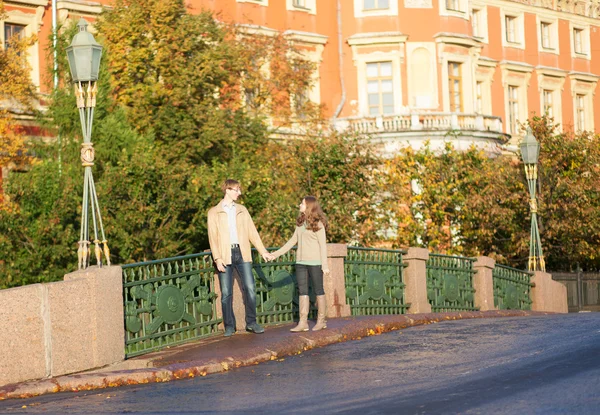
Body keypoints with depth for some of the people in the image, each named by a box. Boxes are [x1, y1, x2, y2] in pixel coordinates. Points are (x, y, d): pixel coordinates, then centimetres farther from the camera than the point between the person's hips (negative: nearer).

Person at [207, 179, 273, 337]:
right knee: (226, 292, 0)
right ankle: (229, 326, 9)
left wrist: (263, 251, 8)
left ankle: (251, 323, 7)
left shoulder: (242, 210, 14)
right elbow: (212, 237, -1)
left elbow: (252, 232, 14)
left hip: (242, 253, 3)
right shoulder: (214, 212, 4)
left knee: (250, 288, -3)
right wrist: (217, 258, -11)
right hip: (225, 255, -3)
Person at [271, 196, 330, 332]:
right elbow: (292, 241, 18)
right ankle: (303, 323, 2)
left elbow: (323, 245, -8)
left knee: (318, 290, 2)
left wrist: (325, 265, -13)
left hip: (315, 262, -7)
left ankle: (321, 321, 10)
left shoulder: (318, 224, -7)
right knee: (302, 291, 3)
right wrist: (276, 254, 15)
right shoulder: (300, 223, 12)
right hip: (301, 262, 7)